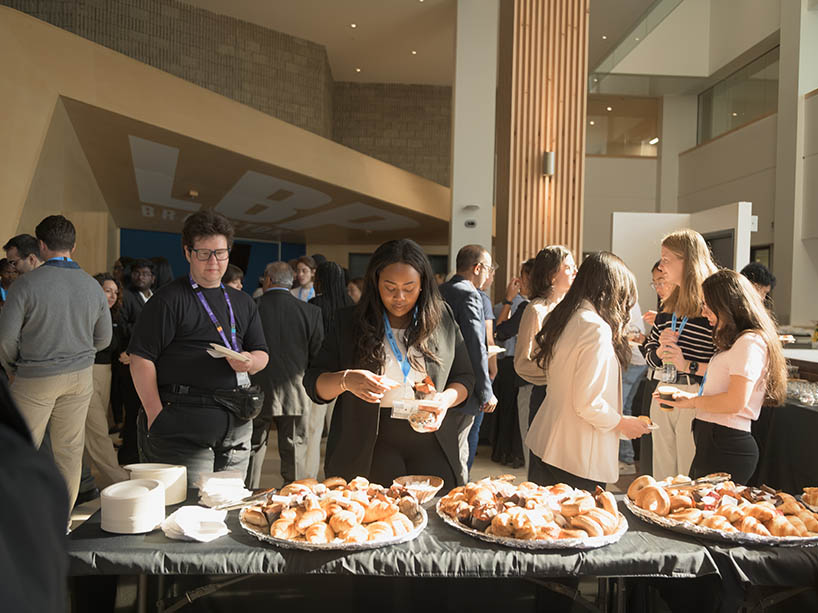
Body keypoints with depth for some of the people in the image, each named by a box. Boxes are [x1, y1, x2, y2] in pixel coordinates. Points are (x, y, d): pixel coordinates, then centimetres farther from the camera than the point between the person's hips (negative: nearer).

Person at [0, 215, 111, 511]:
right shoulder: (93, 286, 1)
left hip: (35, 377, -4)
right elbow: (103, 339, 7)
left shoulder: (28, 283, -12)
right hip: (80, 376, 4)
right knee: (70, 450, 10)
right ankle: (61, 518, 21)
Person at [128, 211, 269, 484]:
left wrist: (249, 362, -7)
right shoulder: (169, 300, -3)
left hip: (237, 424, 6)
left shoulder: (242, 303, 15)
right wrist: (156, 416, -13)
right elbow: (141, 359, -8)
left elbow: (262, 354, 17)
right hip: (184, 426, -5)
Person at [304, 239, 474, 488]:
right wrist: (346, 380, -20)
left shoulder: (442, 319, 4)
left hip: (432, 443, 1)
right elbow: (313, 383, 1)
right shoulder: (350, 322, 1)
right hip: (371, 445, -1)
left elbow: (465, 377, 11)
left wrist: (446, 399, -10)